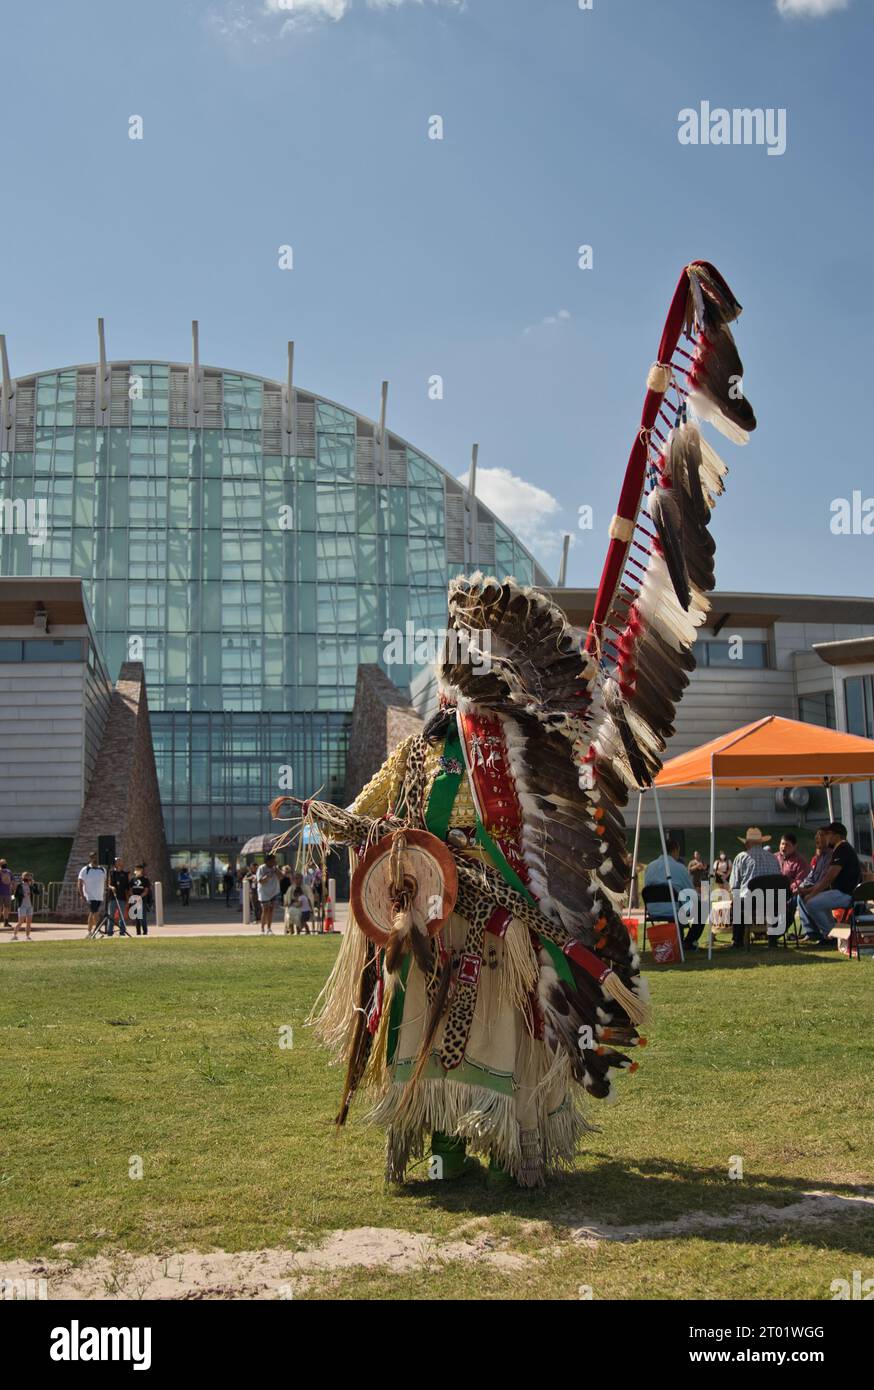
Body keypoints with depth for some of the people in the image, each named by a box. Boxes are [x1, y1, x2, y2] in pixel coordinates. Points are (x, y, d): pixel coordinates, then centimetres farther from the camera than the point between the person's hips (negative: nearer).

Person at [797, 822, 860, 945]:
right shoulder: (839, 849, 20)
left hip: (847, 894, -11)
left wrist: (811, 894, -14)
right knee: (802, 897, 11)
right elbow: (826, 877, 19)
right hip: (839, 891, 11)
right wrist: (808, 890, 9)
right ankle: (810, 932, 8)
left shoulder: (843, 849, -15)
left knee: (811, 903, -27)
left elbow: (829, 878, -20)